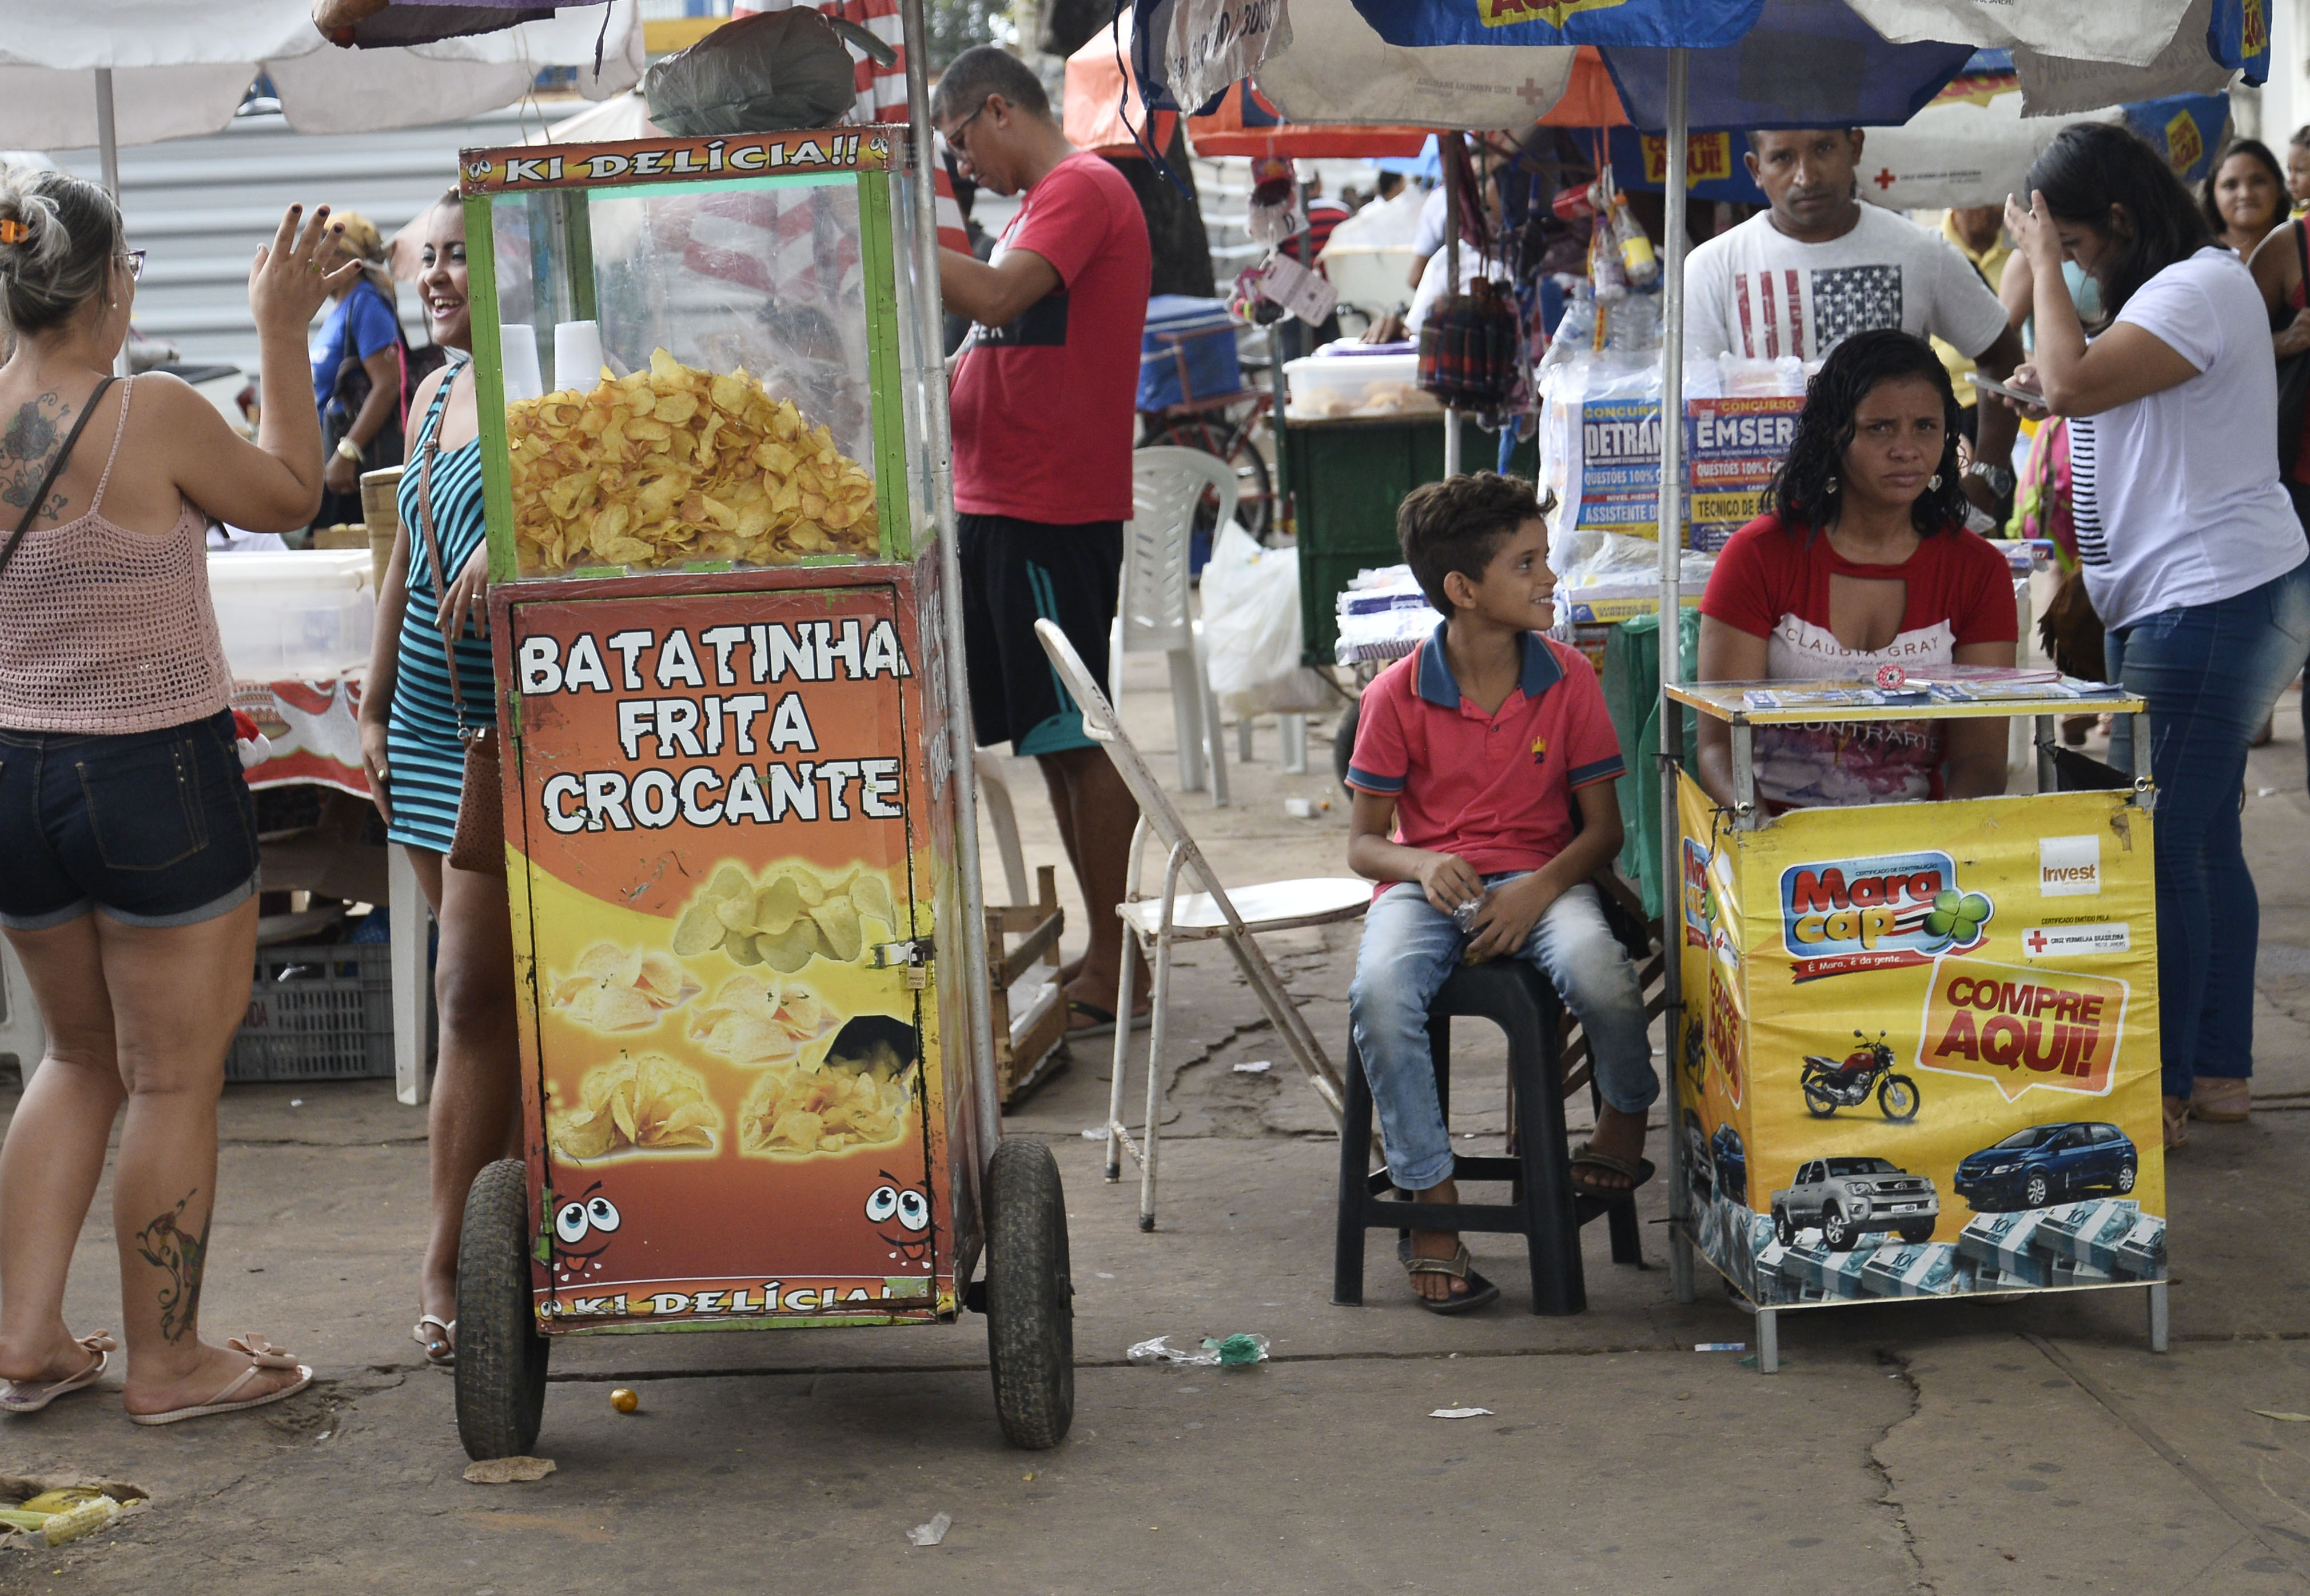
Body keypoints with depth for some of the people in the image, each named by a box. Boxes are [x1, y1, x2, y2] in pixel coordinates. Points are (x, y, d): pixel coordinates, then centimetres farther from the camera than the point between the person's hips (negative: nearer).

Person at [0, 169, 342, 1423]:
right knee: (174, 1078, 8)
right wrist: (282, 335, 7)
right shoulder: (153, 416, -17)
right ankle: (166, 1361, 17)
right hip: (156, 772, -6)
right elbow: (289, 497, 0)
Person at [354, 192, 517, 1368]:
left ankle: (445, 1263, 2)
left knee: (473, 993, -6)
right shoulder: (432, 397, 15)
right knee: (499, 992, 12)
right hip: (430, 726, 8)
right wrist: (374, 708, 19)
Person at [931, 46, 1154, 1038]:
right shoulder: (1043, 203, 21)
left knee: (1076, 739, -6)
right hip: (1001, 506, 10)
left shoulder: (1082, 189, -9)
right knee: (1055, 740, 12)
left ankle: (1113, 967, -1)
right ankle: (1103, 953, 18)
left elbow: (995, 297, -25)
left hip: (1050, 515, -10)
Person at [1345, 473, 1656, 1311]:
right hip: (1426, 881, 0)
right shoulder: (1397, 695, -2)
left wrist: (1541, 887, -16)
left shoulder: (1568, 679, 1)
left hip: (1541, 876, 0)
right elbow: (1363, 842, 3)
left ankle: (1625, 1114, 1)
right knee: (1379, 994, -34)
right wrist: (1424, 866, -20)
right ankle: (1432, 1207, -19)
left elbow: (1604, 827, 3)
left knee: (1598, 972, -34)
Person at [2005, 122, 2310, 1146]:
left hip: (2212, 601, -11)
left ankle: (2160, 1096, -5)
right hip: (2183, 601, 11)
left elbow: (2074, 381, -26)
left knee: (2164, 850, -9)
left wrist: (2043, 262, -14)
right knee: (2203, 842, 13)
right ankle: (2221, 1071, 21)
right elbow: (2086, 391, 26)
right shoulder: (2169, 291, 19)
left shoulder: (2201, 287, -15)